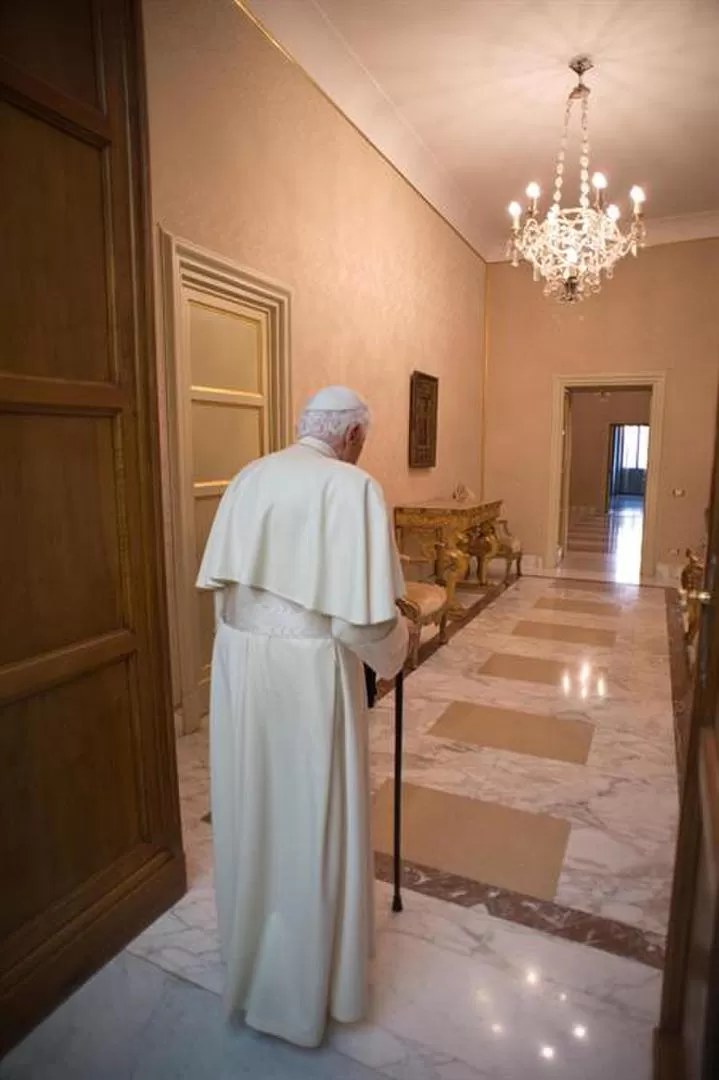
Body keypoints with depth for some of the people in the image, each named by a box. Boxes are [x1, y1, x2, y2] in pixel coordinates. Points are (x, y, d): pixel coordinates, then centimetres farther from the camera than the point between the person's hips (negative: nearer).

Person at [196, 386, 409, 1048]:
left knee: (253, 805, 23)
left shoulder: (249, 478, 4)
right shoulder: (353, 488, -15)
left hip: (239, 657, 7)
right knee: (312, 817, 12)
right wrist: (395, 644, 2)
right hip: (311, 667, -6)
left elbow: (219, 579, 7)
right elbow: (365, 612, -19)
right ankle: (304, 983, 34)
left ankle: (249, 948, 48)